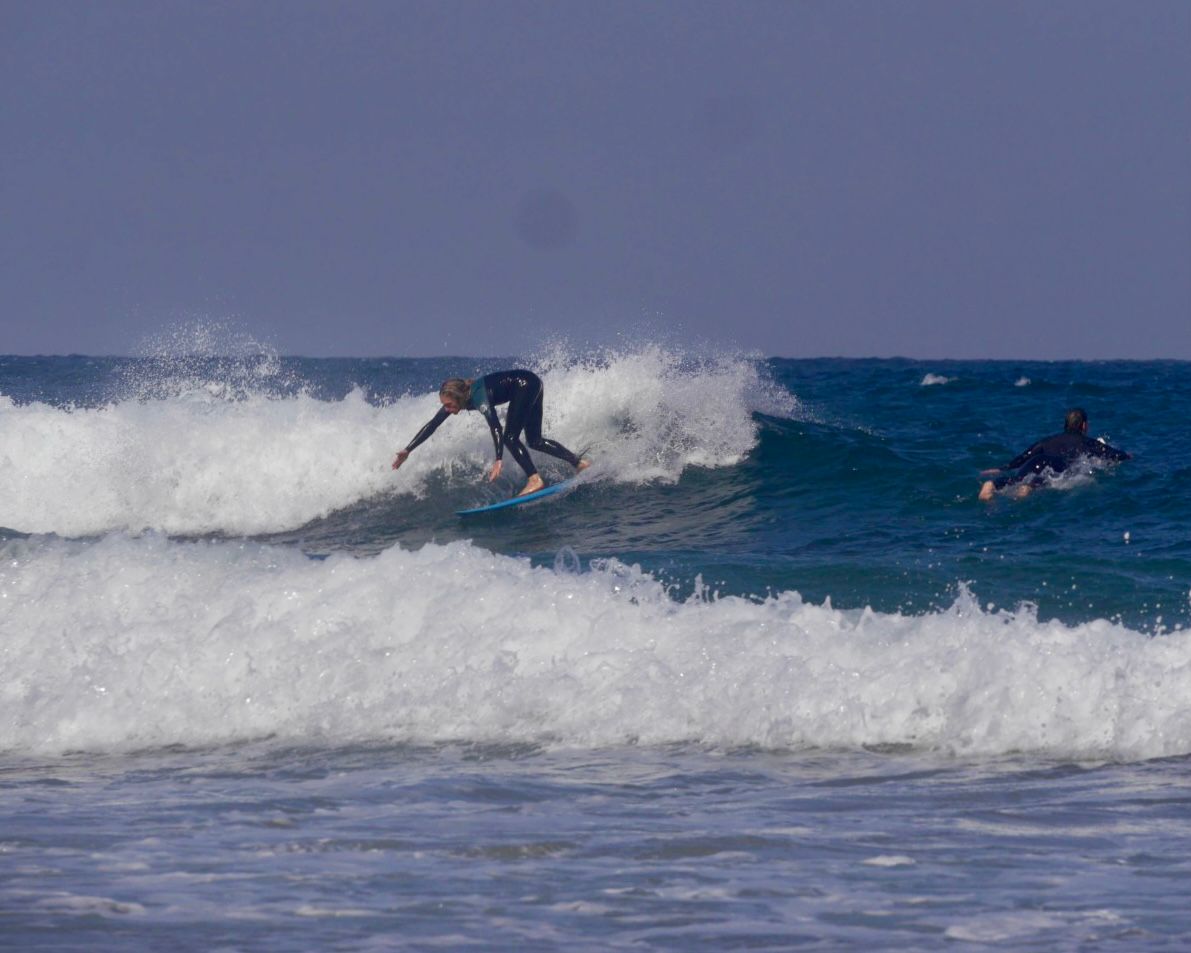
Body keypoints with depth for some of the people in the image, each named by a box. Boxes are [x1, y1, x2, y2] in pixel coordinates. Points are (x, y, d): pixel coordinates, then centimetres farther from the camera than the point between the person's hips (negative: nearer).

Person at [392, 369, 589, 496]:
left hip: (526, 384, -9)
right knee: (535, 441, 9)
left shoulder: (479, 397, -32)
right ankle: (579, 464, 11)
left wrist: (498, 460, -53)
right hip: (528, 388, 9)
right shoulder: (455, 398, -8)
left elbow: (495, 426, -44)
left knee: (510, 437, -17)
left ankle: (534, 480, -22)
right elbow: (432, 425, 0)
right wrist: (408, 450, -2)